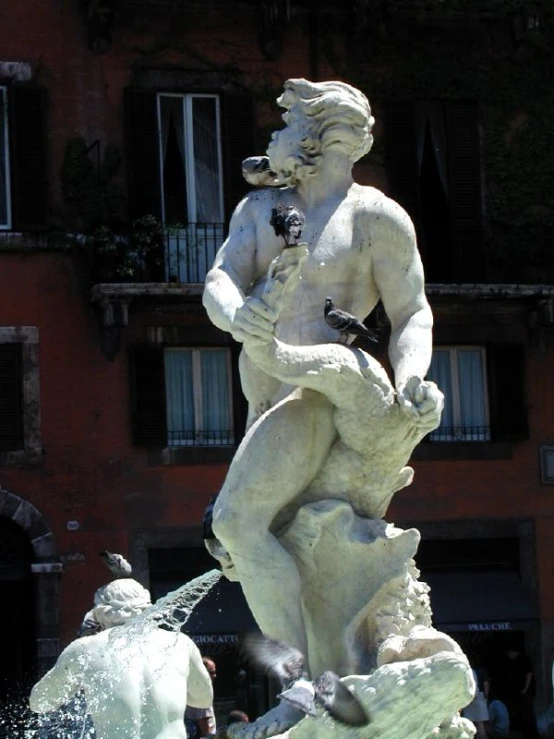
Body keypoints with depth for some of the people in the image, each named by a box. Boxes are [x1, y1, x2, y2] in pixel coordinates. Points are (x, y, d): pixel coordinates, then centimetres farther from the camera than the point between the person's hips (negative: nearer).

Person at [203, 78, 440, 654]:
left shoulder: (375, 216, -3)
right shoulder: (259, 208, 13)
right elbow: (219, 283, -2)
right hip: (266, 404, 9)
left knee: (236, 522, -25)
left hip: (318, 396, -9)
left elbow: (412, 316, 0)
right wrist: (233, 314, -27)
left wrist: (410, 379, -21)